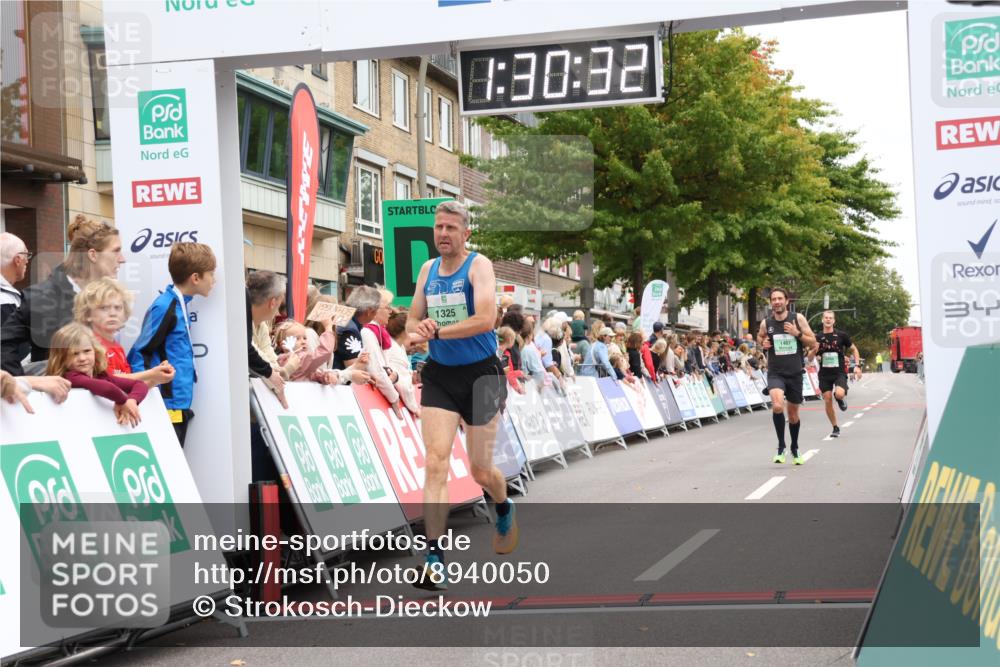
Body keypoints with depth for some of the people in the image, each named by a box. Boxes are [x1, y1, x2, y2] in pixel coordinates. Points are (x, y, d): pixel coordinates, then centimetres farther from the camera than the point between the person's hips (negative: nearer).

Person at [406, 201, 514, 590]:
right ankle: (435, 559, -14)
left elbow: (485, 320, -23)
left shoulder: (479, 266, -10)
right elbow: (412, 319, 15)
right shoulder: (427, 269, 9)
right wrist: (417, 328, -9)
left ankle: (504, 509, 43)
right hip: (439, 376, 4)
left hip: (480, 375, -4)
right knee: (436, 462, -12)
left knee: (481, 471, 7)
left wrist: (436, 331, -21)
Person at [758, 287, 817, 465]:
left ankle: (794, 449, 36)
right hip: (775, 373, -1)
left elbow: (813, 342, 0)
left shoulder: (798, 319, -4)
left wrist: (797, 334, -17)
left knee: (793, 413, 14)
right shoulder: (766, 323, -1)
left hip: (795, 373, 1)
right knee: (777, 406, -27)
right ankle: (781, 446, -11)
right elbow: (760, 337, 20)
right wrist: (762, 343, -2)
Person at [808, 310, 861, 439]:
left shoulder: (841, 335, -3)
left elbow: (854, 349, 10)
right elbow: (810, 358, 6)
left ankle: (842, 399, 12)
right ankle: (835, 428, 17)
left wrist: (857, 366, -1)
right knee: (828, 401, 1)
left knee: (839, 394, -27)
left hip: (839, 372, -2)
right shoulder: (817, 338, 2)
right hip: (824, 374, 2)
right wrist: (814, 351, -16)